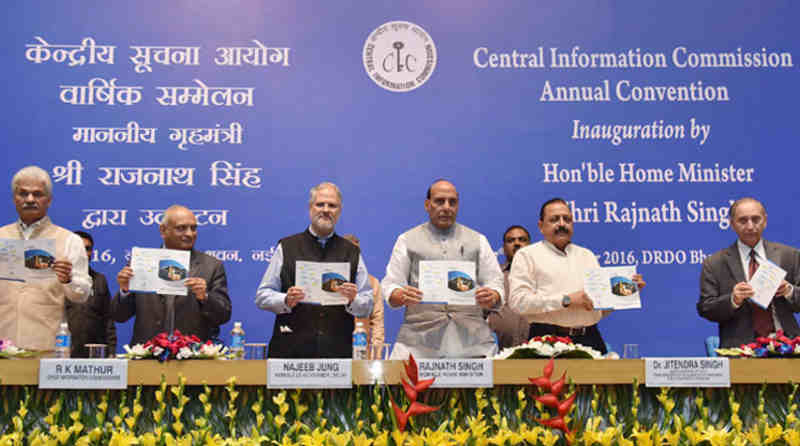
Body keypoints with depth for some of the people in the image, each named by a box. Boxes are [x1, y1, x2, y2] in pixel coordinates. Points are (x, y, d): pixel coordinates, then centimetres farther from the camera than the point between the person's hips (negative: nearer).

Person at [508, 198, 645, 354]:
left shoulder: (587, 255, 23)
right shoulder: (527, 255, 7)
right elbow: (518, 300, -8)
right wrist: (566, 300, -12)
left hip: (590, 339, 4)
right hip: (549, 339, -4)